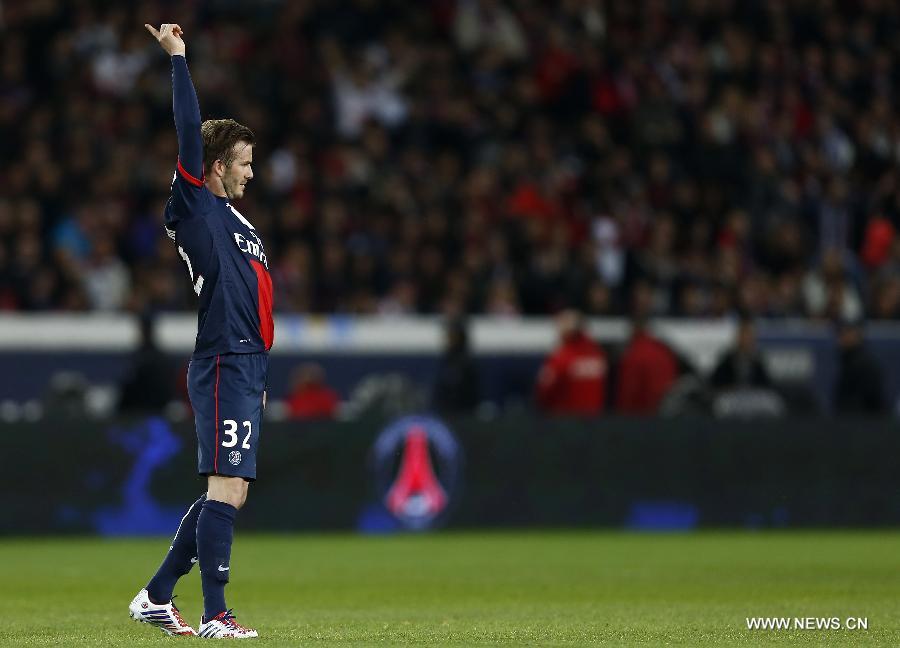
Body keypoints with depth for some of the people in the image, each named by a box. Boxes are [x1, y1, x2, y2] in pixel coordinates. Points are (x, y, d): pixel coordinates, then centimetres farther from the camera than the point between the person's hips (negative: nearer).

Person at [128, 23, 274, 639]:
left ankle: (157, 596, 16)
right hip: (224, 365, -9)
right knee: (226, 489, -11)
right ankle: (215, 616, -11)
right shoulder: (197, 207, -2)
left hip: (247, 368, 9)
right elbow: (191, 134, -13)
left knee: (228, 493, 10)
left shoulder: (235, 221, 22)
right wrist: (178, 60, -11)